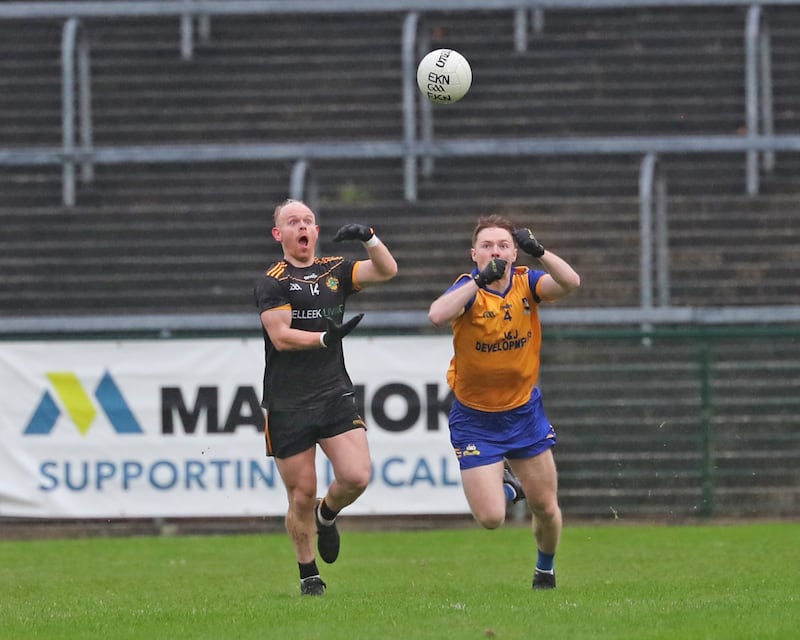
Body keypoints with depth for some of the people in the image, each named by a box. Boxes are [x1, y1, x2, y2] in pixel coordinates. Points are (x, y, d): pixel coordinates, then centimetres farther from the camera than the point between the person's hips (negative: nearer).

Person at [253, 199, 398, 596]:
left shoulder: (335, 271, 13)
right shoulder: (271, 282, -1)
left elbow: (386, 270, 4)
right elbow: (281, 336, -11)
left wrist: (369, 237, -12)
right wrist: (327, 336, -22)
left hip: (335, 396, 3)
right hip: (287, 406, -3)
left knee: (356, 476, -14)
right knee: (302, 495, 0)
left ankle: (327, 515, 21)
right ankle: (308, 575, 19)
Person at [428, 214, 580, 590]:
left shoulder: (526, 282, -7)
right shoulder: (469, 289, -18)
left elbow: (570, 283, -26)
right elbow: (437, 315, -40)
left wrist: (538, 252, -41)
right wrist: (480, 279, -45)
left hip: (524, 411, 3)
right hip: (475, 417, -3)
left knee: (545, 507, 9)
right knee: (491, 518, -9)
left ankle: (545, 570, 39)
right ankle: (507, 485, 27)